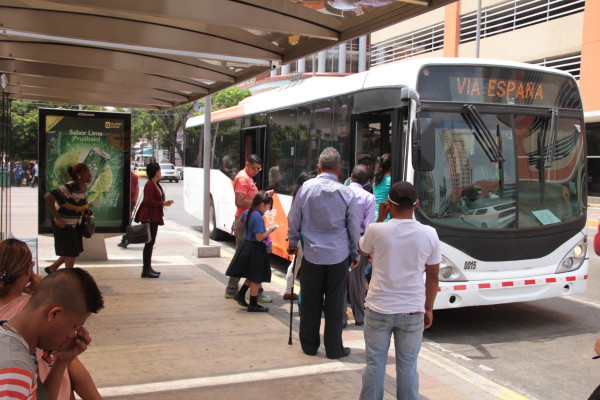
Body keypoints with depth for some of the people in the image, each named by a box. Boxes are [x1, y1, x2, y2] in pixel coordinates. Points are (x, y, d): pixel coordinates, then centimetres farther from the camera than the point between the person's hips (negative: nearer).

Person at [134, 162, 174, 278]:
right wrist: (163, 204, -18)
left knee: (150, 242, 15)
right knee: (149, 242, -8)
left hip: (154, 217, 11)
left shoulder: (155, 184, 16)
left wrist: (164, 203, 9)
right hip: (149, 216, -11)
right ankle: (146, 270, -4)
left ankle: (148, 268, 23)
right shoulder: (150, 184, -15)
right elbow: (148, 201, -21)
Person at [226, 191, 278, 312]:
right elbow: (259, 237, -26)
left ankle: (240, 294, 24)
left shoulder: (247, 212, 3)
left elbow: (239, 222, 24)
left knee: (252, 276, 23)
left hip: (246, 246, 9)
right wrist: (270, 231, -12)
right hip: (255, 249, -9)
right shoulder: (258, 218, -24)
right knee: (256, 278, 3)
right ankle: (253, 305, 11)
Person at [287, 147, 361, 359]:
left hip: (312, 254, 1)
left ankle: (309, 345, 22)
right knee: (335, 303, 7)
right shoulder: (347, 193, -5)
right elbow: (354, 227, 3)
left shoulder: (306, 188, -4)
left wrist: (293, 242, 21)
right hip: (338, 256, -1)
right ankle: (334, 348, 16)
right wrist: (355, 253, 17)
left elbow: (293, 219, 5)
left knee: (310, 302, 11)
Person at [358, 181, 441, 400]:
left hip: (379, 310, -1)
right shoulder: (429, 234, -7)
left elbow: (362, 249, 11)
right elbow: (432, 277, 1)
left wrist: (380, 218, 9)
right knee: (407, 365, 13)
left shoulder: (377, 230, -13)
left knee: (375, 363, 11)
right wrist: (429, 308, 13)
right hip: (412, 312, 1)